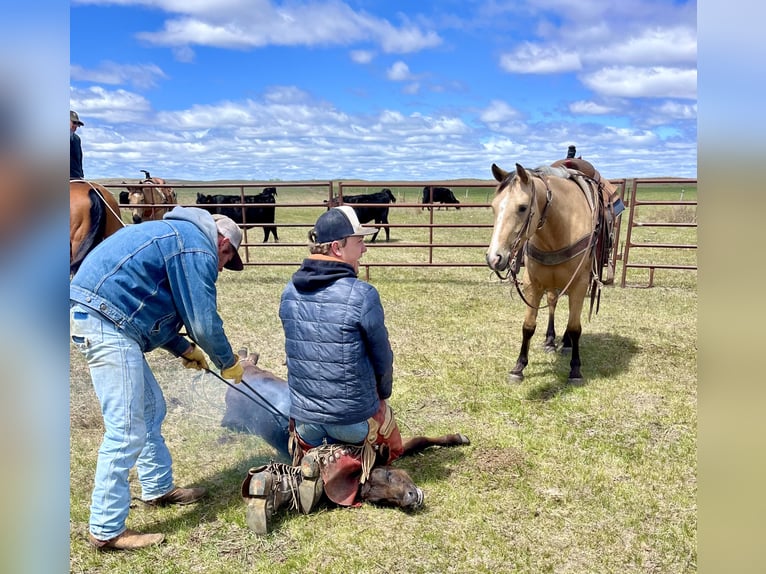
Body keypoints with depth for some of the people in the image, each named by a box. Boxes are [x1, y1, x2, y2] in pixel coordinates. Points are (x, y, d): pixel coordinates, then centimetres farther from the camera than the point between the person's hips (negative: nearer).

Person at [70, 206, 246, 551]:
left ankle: (158, 490, 34)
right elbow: (204, 323, -10)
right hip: (105, 321, -11)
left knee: (150, 409, 19)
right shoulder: (198, 250, -9)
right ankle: (107, 531, 4)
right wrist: (229, 363, 6)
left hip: (89, 315, 11)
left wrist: (184, 349, 24)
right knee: (126, 430, -6)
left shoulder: (177, 235, 23)